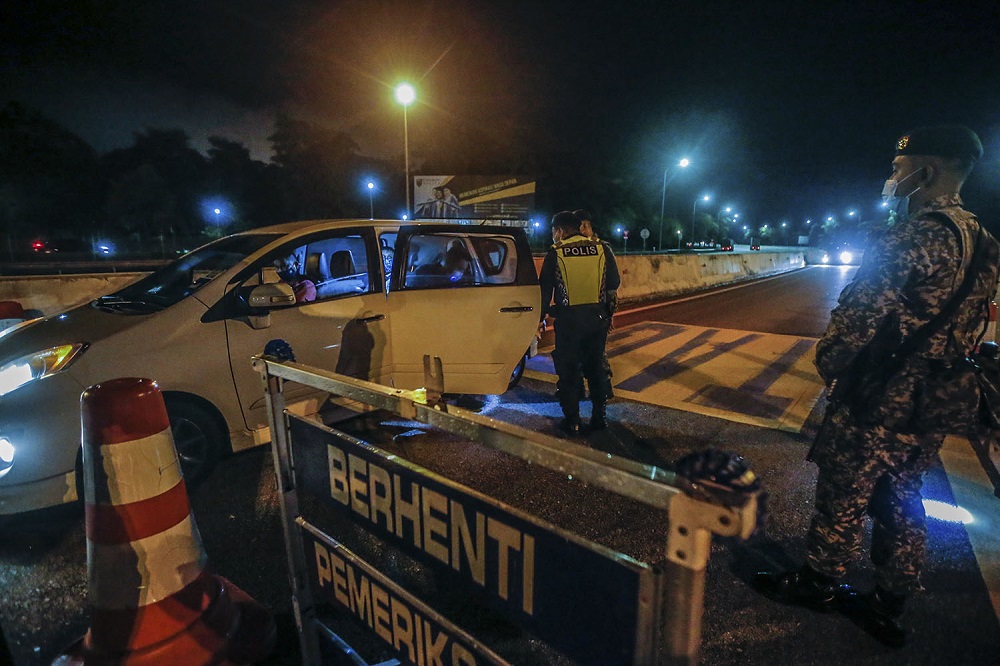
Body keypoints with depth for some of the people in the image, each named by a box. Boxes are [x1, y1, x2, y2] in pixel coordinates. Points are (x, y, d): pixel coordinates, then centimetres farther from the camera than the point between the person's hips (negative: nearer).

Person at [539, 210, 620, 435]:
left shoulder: (555, 253, -5)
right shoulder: (602, 249, 1)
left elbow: (545, 290, -1)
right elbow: (614, 283, 5)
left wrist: (540, 317, 8)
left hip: (568, 318, -3)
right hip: (598, 316, 3)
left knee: (568, 370, 8)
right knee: (596, 366, 17)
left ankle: (571, 421, 14)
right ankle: (599, 416, 24)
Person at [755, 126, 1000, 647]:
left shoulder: (919, 233, -19)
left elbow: (864, 309, -23)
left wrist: (828, 358, -8)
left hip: (880, 395, -9)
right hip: (933, 401, 9)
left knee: (842, 491, 7)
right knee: (899, 497, 18)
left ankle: (818, 581, 25)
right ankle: (889, 605, 31)